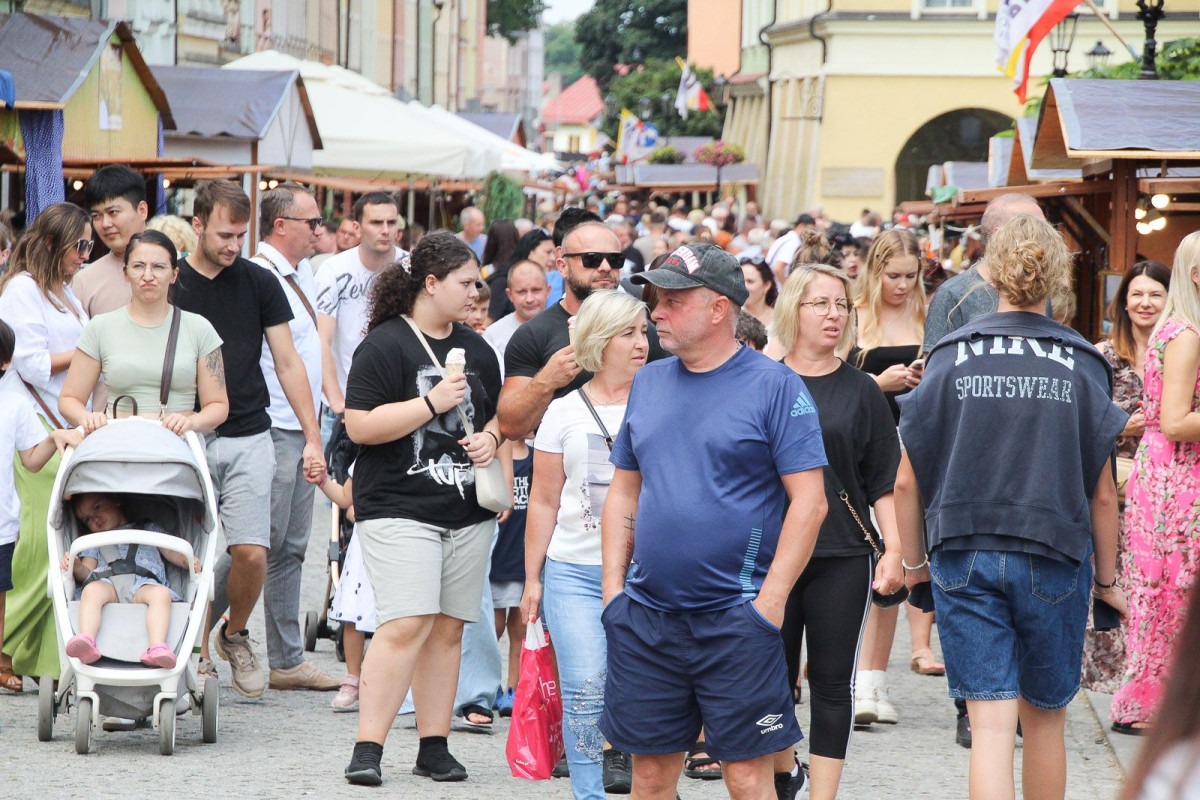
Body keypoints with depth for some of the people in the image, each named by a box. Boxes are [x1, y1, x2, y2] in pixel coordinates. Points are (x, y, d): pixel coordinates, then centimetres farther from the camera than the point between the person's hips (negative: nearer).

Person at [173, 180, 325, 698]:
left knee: (251, 552, -9)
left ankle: (236, 635, 17)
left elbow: (287, 364, 8)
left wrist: (313, 438, 4)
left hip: (249, 438, 1)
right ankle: (200, 656, 13)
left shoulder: (259, 284, 5)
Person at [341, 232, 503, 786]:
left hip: (468, 511, 7)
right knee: (406, 626, -15)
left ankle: (434, 747, 10)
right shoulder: (385, 345, -6)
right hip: (399, 508, -6)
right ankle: (367, 749, -11)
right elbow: (359, 426, -12)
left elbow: (499, 413, 27)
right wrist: (432, 404, -17)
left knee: (448, 631, 5)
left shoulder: (476, 349, 16)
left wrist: (491, 438, 4)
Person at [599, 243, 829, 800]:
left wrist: (770, 599, -14)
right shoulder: (649, 382, 12)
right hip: (645, 617, 5)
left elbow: (809, 500, -9)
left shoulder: (774, 386, -5)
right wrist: (612, 586, 9)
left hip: (736, 618, -5)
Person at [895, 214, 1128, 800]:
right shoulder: (1081, 365, -2)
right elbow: (1103, 493, 0)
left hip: (965, 557, 0)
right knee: (1045, 718, 16)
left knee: (991, 726, -4)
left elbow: (907, 480, 0)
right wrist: (1107, 579, 12)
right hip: (1055, 560, 0)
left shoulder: (951, 356, -2)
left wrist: (913, 562, 13)